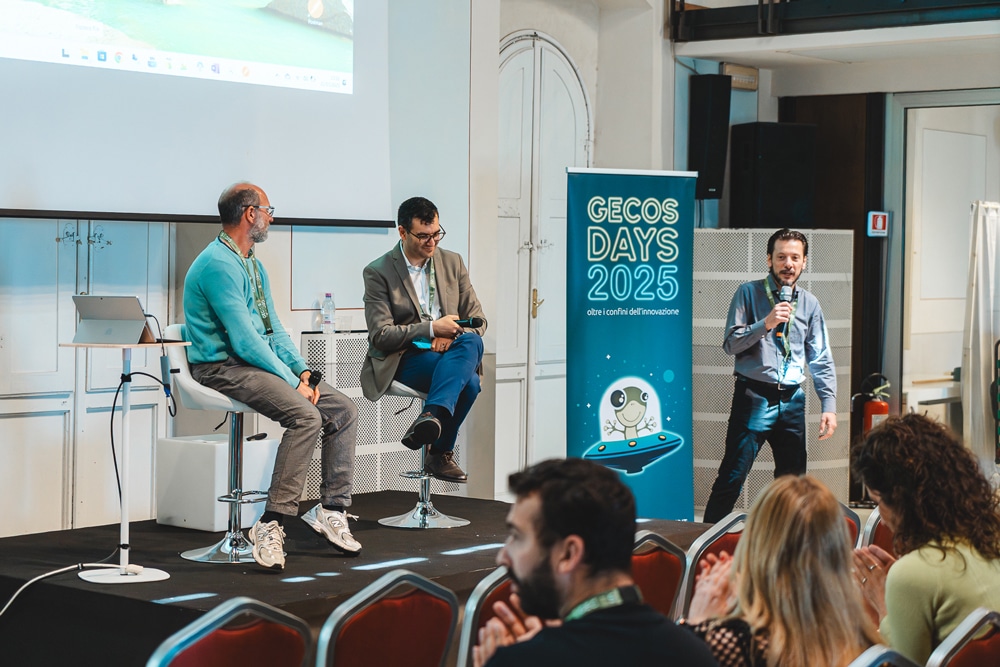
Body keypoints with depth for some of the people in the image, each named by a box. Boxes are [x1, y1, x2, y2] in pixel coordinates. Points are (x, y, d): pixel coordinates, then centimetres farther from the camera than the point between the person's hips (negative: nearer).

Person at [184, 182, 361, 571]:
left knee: (343, 409, -2)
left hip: (262, 364, 10)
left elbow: (273, 328, 17)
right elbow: (245, 341, -20)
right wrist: (291, 381, -17)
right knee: (305, 415, -30)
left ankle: (332, 509, -1)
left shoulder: (254, 266, 18)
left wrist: (302, 370, 1)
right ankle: (271, 524, -28)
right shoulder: (219, 264, -15)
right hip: (224, 368, -10)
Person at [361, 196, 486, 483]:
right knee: (468, 380, -32)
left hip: (450, 352, 5)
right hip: (403, 359, -4)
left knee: (471, 342, -34)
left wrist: (452, 335, -12)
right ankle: (441, 455, -27)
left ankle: (432, 415, -40)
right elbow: (381, 336, -10)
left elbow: (477, 319, 11)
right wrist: (431, 328, -20)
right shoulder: (378, 272, -3)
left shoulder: (452, 262, 11)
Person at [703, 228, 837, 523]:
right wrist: (766, 324, -18)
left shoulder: (810, 304, 11)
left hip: (792, 400, 4)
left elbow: (821, 360, 10)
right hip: (754, 397, -4)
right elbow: (730, 343, -6)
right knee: (732, 477, -8)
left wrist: (829, 405, 1)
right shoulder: (749, 293, 1)